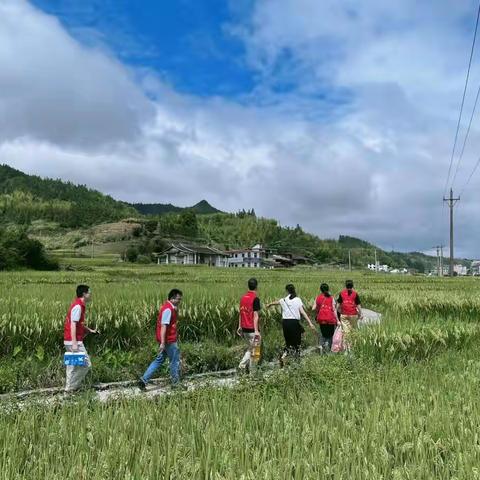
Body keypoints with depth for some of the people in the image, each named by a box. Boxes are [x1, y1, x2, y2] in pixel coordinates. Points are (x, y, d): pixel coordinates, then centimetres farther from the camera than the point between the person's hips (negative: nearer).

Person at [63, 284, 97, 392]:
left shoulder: (79, 305, 15)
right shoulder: (78, 307, -16)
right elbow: (73, 325, -23)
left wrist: (89, 330, 24)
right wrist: (74, 343, -27)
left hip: (70, 341, 10)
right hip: (74, 341, -10)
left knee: (73, 364, 15)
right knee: (86, 363, -6)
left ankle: (70, 387, 19)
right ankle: (71, 387, -2)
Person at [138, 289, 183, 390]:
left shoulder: (170, 307, 13)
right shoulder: (168, 309, -19)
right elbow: (163, 326, -25)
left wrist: (176, 311, 7)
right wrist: (163, 343, -28)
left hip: (166, 339, 10)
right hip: (169, 340, -10)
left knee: (159, 360, 13)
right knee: (175, 361, 4)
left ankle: (144, 379, 9)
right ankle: (176, 384, 16)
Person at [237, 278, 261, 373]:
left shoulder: (243, 298, 7)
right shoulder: (255, 299, -15)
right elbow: (255, 316, -18)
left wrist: (240, 326, 20)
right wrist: (256, 331, -18)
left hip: (244, 329, 7)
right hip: (252, 329, -7)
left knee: (249, 348, 19)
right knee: (253, 350, 2)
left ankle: (242, 365, 11)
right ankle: (251, 371, 2)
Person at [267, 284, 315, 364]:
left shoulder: (284, 300, 7)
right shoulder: (298, 300, -1)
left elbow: (275, 302, 29)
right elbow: (303, 312, -9)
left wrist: (269, 304, 51)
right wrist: (310, 323, -12)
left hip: (285, 322, 3)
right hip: (294, 322, -3)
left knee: (289, 343, 13)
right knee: (297, 343, 10)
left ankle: (283, 356, -9)